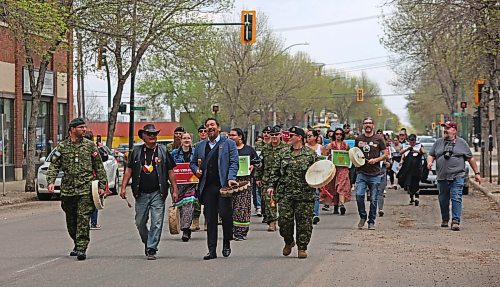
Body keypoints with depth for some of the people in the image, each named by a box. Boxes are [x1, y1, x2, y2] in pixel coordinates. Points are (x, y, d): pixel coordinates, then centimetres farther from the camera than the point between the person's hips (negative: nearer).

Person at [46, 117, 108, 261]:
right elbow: (54, 165, 4)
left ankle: (82, 248, -11)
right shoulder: (62, 147, 6)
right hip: (67, 189, 2)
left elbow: (99, 167, 8)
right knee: (71, 221, 11)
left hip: (86, 188, -2)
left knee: (83, 218, -11)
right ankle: (77, 244, 29)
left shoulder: (90, 145, 5)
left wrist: (102, 185, 4)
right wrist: (50, 181, -11)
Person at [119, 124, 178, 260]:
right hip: (141, 193, 2)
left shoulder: (163, 151, 6)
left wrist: (174, 190, 4)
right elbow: (129, 169, 9)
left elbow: (170, 172, 8)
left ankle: (152, 249, -2)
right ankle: (147, 242, 29)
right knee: (140, 223, 7)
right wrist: (123, 187, 0)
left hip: (158, 193, -1)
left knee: (157, 222, -7)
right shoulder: (136, 151, 8)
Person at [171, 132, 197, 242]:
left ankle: (185, 230, -21)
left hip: (191, 183, -1)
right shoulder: (175, 153, 8)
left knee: (189, 204, -16)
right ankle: (187, 230, 16)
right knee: (181, 205, 2)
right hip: (179, 183, 1)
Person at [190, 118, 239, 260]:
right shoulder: (200, 146, 18)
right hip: (207, 186, 3)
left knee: (225, 213, -11)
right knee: (210, 218, 2)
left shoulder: (228, 144, 7)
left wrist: (230, 178, -14)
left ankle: (227, 243, 10)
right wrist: (196, 170, 3)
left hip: (223, 185, -3)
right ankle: (212, 250, 5)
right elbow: (192, 163, 25)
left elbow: (234, 163, 0)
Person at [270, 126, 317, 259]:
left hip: (304, 194, -2)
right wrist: (272, 185, 6)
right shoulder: (283, 153, 11)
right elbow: (276, 171, 14)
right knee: (284, 219, -1)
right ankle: (288, 241, 24)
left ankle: (302, 247, 10)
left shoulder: (310, 154, 2)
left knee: (303, 221, 0)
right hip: (285, 193, 3)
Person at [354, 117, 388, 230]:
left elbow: (385, 154, 5)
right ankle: (362, 217, 7)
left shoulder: (378, 139, 3)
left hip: (375, 174, -1)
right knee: (359, 195, -15)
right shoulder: (358, 139, 10)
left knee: (373, 199, 1)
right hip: (361, 173, 1)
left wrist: (376, 160, -11)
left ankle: (371, 222, 14)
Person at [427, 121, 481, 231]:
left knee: (456, 198, -13)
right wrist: (429, 162, -8)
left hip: (457, 177, -3)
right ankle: (445, 220, 28)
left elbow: (470, 158, 10)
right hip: (442, 177, 3)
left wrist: (477, 173, 10)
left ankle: (456, 221, -14)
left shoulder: (461, 143, 6)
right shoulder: (438, 142, 12)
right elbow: (431, 155, 16)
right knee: (443, 200, 11)